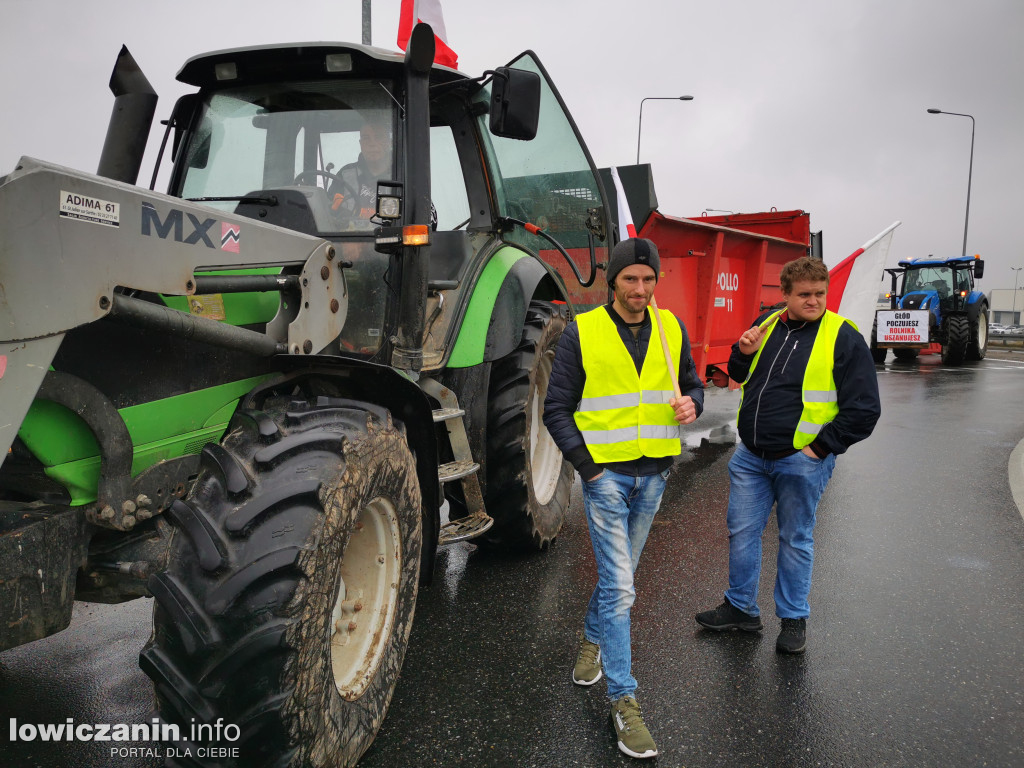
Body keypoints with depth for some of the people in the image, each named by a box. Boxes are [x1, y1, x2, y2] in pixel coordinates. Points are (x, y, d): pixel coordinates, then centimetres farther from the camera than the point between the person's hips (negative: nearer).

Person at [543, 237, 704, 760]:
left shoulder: (671, 328, 6)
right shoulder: (582, 333, -7)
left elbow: (690, 381, 18)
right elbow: (557, 408, -4)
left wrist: (691, 403, -7)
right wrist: (585, 464, -12)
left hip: (653, 473, 5)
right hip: (605, 471, -4)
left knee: (618, 572, 20)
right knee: (619, 586, -6)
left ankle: (592, 639, 46)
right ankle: (623, 702, 4)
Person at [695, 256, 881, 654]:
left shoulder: (843, 337, -9)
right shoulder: (767, 325, 6)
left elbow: (863, 408, -9)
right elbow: (740, 376, 20)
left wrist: (820, 447, -11)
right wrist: (744, 352, -2)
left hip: (800, 461, -4)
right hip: (750, 456, 5)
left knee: (795, 539, 9)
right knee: (741, 531, 12)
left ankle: (794, 618, 27)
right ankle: (741, 607, 30)